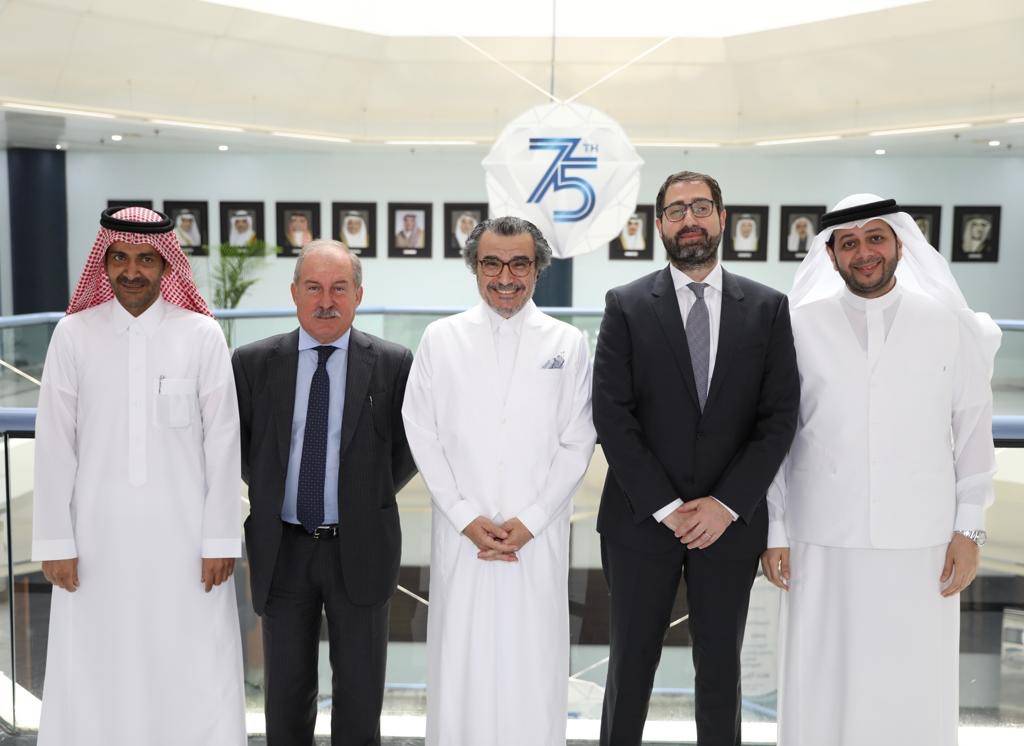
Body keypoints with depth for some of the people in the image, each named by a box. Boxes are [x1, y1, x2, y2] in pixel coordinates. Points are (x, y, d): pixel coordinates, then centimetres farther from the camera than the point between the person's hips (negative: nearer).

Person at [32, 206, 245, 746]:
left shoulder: (202, 335, -2)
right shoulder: (74, 334, 1)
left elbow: (222, 442, -2)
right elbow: (54, 444, 2)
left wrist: (220, 540, -3)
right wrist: (55, 541, 0)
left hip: (183, 533, -1)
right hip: (98, 534, 1)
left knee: (195, 676, 3)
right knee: (94, 673, 7)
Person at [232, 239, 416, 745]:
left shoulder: (393, 364, -5)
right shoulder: (253, 363, -1)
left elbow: (406, 451, 4)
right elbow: (239, 446, 11)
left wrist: (366, 499, 3)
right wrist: (271, 493, 7)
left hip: (359, 550, -1)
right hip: (282, 550, 1)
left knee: (359, 693, 11)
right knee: (287, 694, 14)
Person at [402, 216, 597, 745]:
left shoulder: (567, 343, 4)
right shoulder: (440, 338, 5)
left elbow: (577, 444, 2)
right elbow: (423, 436, 2)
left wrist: (529, 522, -7)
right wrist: (466, 517, -6)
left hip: (539, 537, 0)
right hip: (461, 535, 0)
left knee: (533, 666, 3)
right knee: (460, 661, 4)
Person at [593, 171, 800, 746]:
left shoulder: (768, 308, 3)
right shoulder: (627, 306, -1)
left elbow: (780, 417, -1)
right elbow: (612, 414, -6)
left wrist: (727, 503, -10)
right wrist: (665, 506, -11)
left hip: (731, 520, 1)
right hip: (642, 519, -1)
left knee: (721, 667, 13)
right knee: (631, 665, 10)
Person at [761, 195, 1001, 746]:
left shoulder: (950, 326, 2)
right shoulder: (801, 327, 0)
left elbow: (973, 430, 5)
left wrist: (969, 530, 1)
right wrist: (774, 532, 2)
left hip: (921, 543, 1)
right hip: (824, 542, 0)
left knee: (915, 690, 8)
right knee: (820, 686, 6)